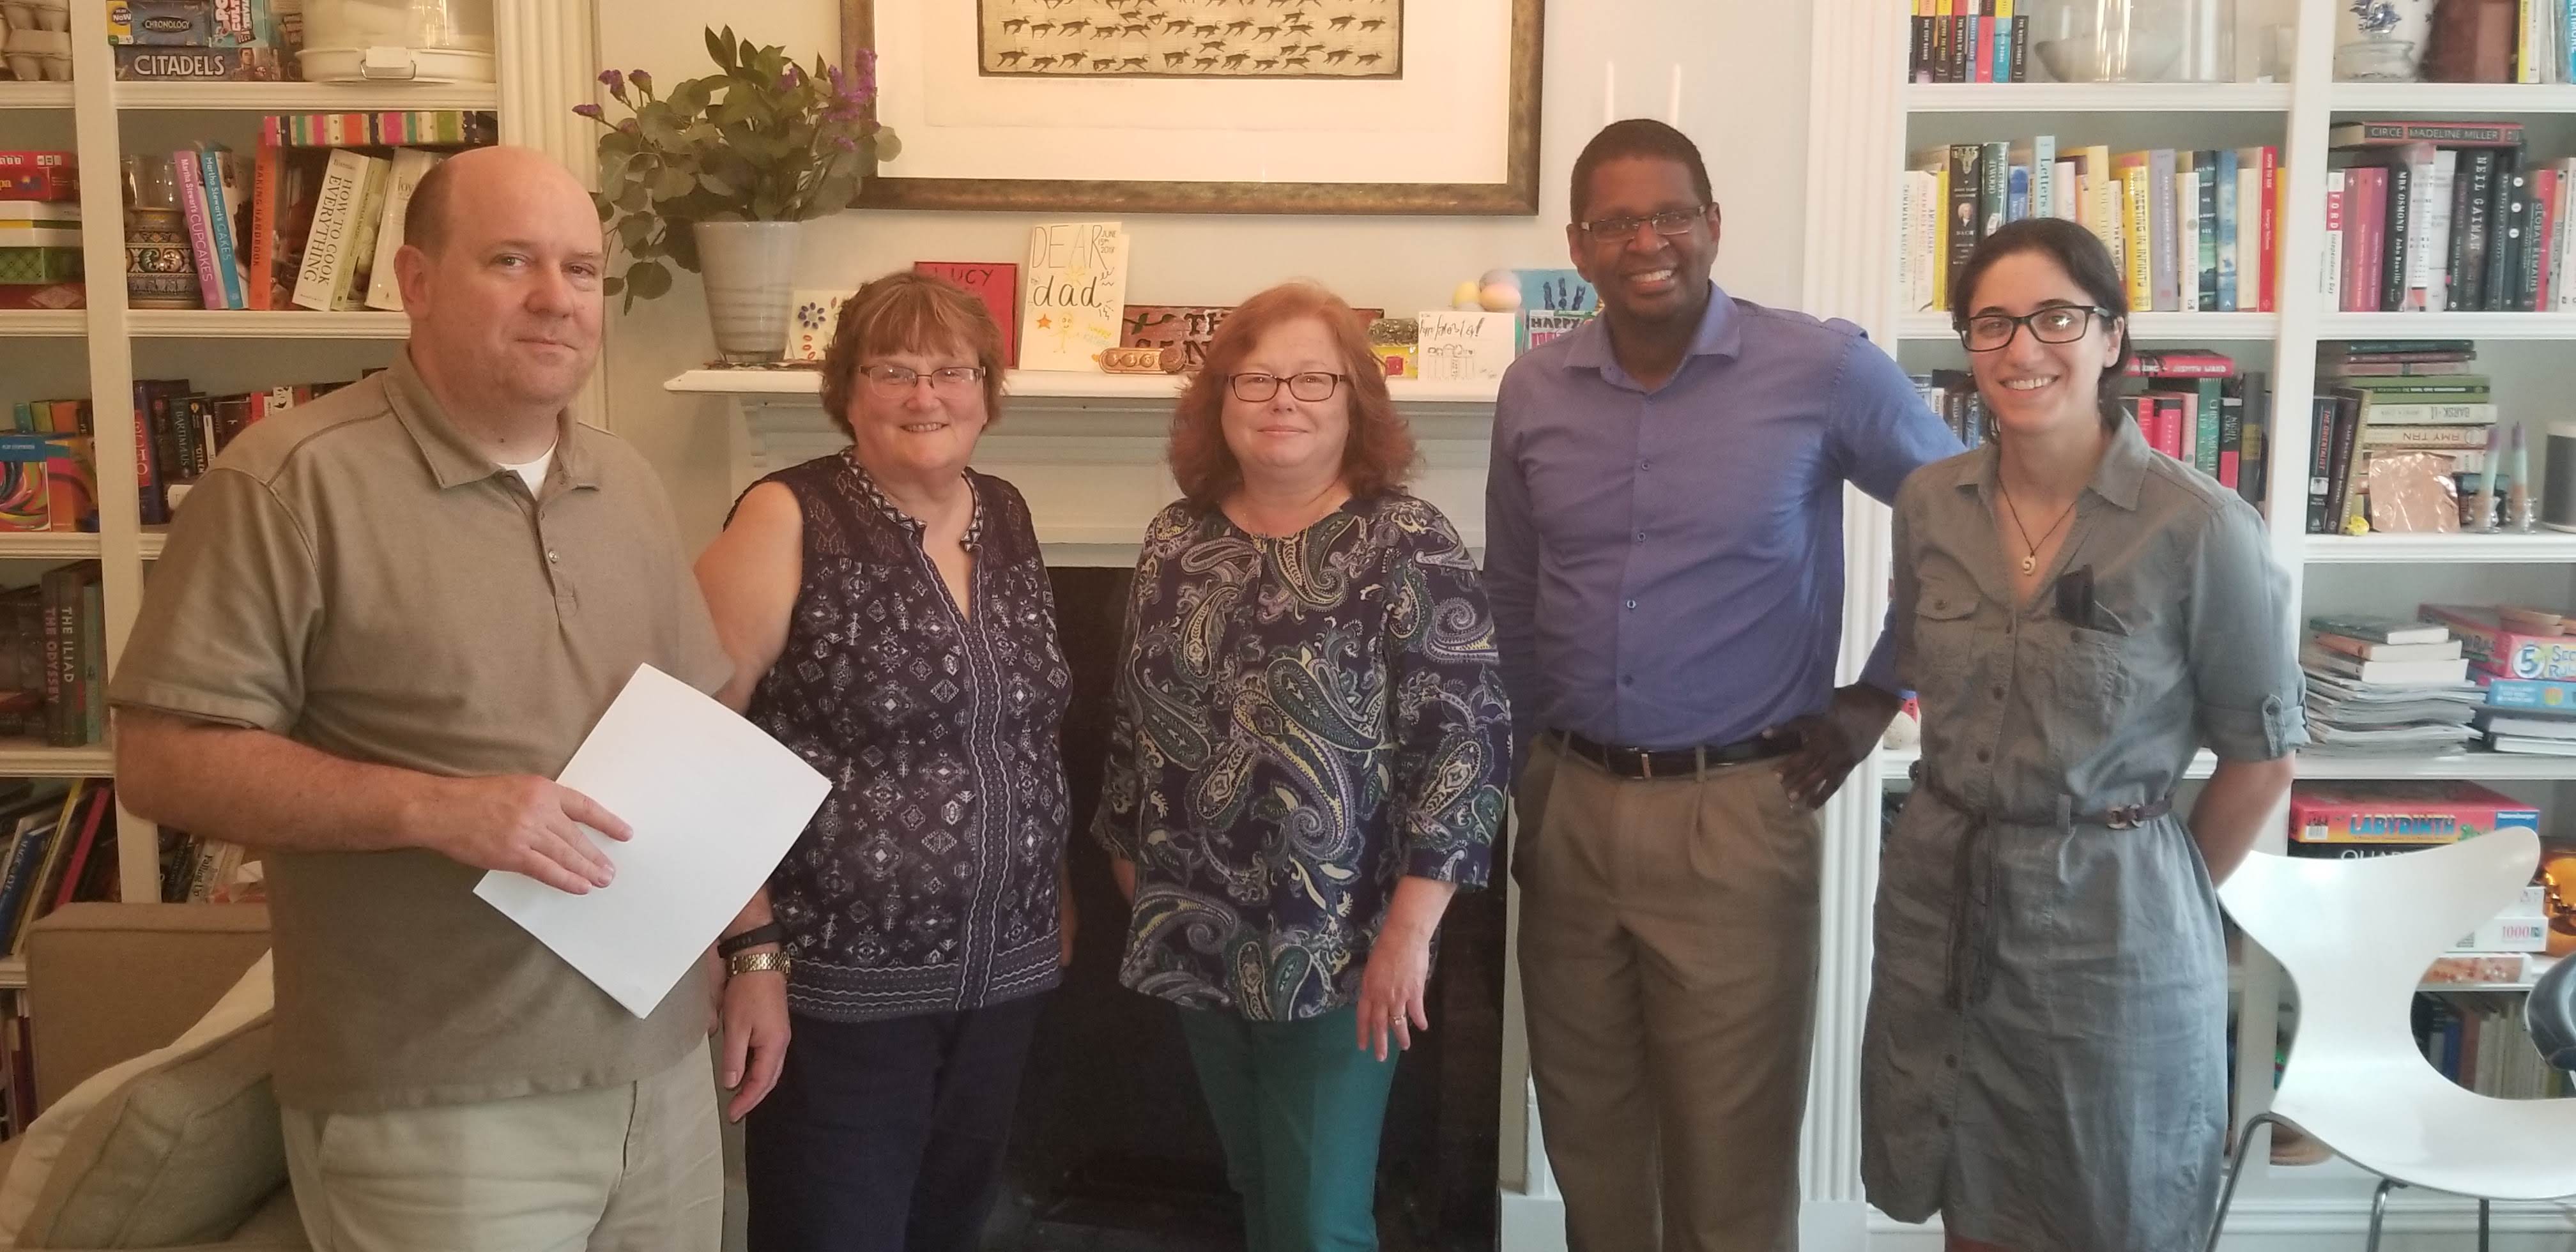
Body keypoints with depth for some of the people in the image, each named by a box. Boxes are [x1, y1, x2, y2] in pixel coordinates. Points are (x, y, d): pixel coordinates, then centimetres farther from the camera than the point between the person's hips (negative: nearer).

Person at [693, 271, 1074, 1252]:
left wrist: (1056, 888, 18)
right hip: (842, 987, -6)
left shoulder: (1007, 518, 7)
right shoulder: (790, 519, -12)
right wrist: (750, 945, -20)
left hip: (1002, 976, 6)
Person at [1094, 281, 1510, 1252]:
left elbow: (1468, 739, -17)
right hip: (1196, 940, 5)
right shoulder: (1176, 544, 5)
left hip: (1337, 947, -5)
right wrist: (1126, 859, 15)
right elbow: (1132, 723, 14)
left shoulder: (1408, 546, -11)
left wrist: (1410, 925, -21)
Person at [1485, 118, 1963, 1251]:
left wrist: (1877, 693, -1)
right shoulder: (1532, 391, 3)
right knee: (1587, 1133, 16)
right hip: (1570, 805, 4)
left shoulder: (1823, 371, -9)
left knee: (1728, 1157, 6)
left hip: (1736, 811, -4)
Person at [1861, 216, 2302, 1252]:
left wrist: (2172, 893, 3)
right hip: (1939, 902, 4)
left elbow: (2261, 755, -5)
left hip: (2113, 923, -4)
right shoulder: (1928, 505, -1)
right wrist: (1971, 826, 12)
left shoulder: (2200, 527, -15)